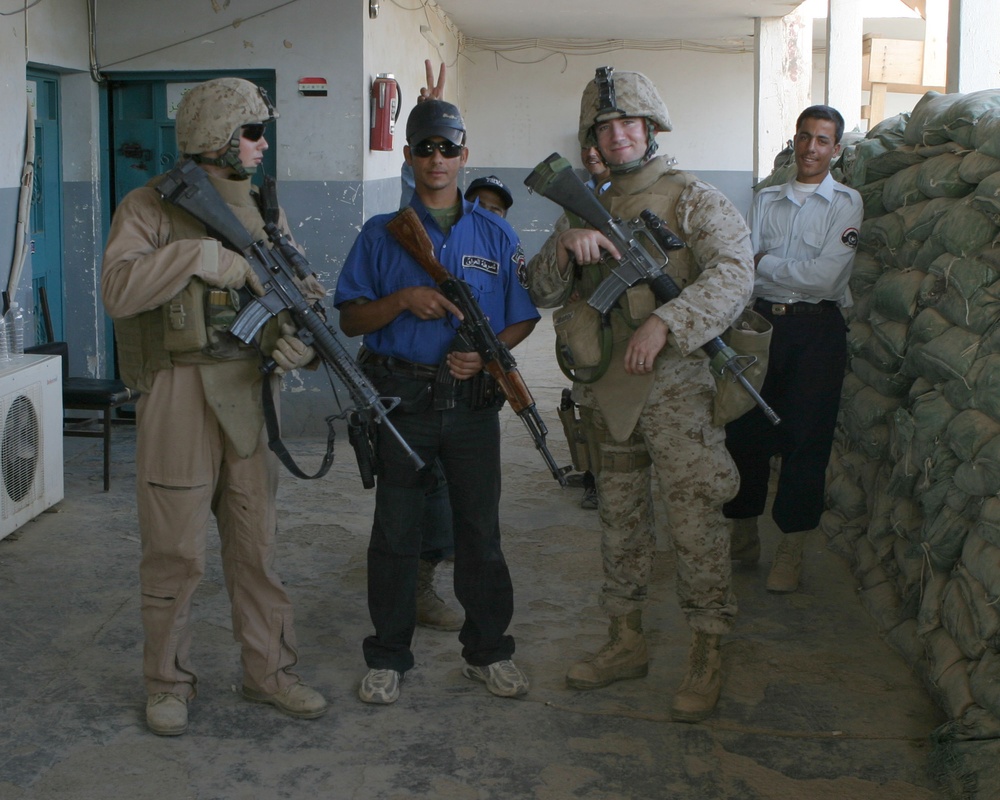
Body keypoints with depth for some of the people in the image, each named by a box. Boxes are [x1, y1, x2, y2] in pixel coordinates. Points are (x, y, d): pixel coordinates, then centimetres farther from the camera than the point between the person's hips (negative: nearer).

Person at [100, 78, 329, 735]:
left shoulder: (265, 212, 12)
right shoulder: (150, 207, -5)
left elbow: (301, 300, 13)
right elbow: (118, 291, -20)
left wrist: (298, 341, -9)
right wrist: (204, 254, -23)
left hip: (249, 393, 5)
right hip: (179, 396, -5)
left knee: (257, 543, 11)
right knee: (175, 552, 2)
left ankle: (269, 672, 24)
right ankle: (169, 682, 19)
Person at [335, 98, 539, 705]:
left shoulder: (496, 235, 8)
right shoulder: (382, 234, 5)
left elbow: (523, 319, 9)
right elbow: (350, 319, 2)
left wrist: (486, 353, -10)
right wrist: (403, 300, -16)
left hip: (473, 402, 1)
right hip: (401, 399, -1)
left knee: (481, 529, 7)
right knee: (395, 533, 5)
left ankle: (488, 650, 21)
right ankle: (389, 657, 18)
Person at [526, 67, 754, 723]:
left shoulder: (693, 199, -3)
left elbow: (734, 275, -18)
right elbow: (543, 292, 9)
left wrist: (665, 323, -29)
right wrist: (566, 249, -12)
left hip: (677, 384, -6)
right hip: (609, 392, 6)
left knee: (695, 521, -6)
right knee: (621, 521, 14)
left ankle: (708, 657, 3)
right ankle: (626, 642, 26)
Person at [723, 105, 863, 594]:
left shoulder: (846, 203, 1)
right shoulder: (765, 200, 14)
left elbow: (824, 277, -12)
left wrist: (765, 264, -3)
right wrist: (795, 273, -15)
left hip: (816, 330, -3)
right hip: (761, 324, 4)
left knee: (805, 439, -1)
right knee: (744, 431, 4)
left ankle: (792, 549, 9)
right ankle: (743, 537, 20)